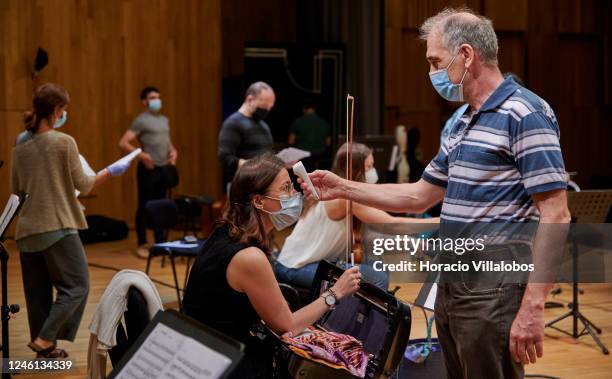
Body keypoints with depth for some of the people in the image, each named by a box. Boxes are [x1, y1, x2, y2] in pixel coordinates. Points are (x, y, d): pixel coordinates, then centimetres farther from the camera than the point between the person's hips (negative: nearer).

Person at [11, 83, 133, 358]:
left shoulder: (20, 148, 7)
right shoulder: (64, 142, -9)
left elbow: (16, 191, 15)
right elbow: (83, 186, -4)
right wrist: (110, 171, 11)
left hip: (27, 231, 6)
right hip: (58, 228, -6)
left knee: (38, 294, 11)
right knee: (75, 286, 2)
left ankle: (45, 349, 15)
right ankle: (45, 339, -10)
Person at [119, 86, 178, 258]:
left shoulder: (164, 120, 16)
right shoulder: (141, 120, -7)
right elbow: (123, 143, -13)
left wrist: (173, 151, 8)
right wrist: (141, 154, -23)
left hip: (164, 168, 7)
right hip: (148, 169, -7)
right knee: (144, 206, -1)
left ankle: (160, 243, 16)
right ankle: (142, 245, 5)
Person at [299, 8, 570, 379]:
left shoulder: (525, 114, -13)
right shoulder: (463, 124, 15)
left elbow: (555, 216, -18)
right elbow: (418, 196, 24)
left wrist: (533, 306, -23)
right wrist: (343, 188, 18)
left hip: (493, 292, -9)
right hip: (451, 288, 9)